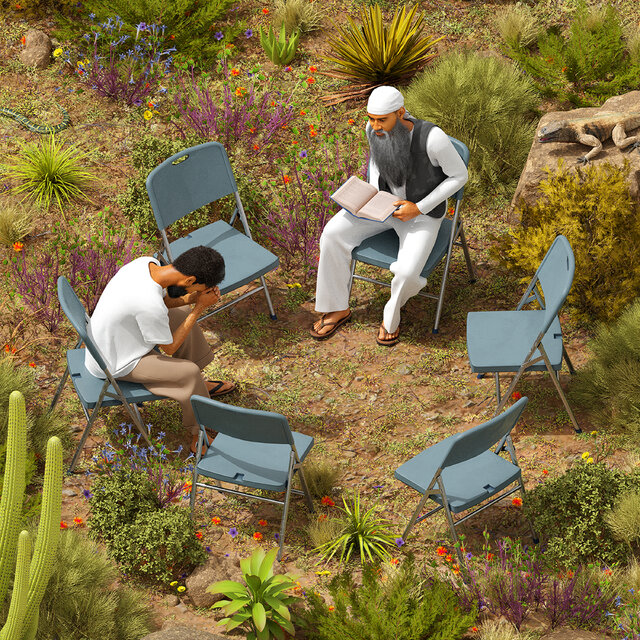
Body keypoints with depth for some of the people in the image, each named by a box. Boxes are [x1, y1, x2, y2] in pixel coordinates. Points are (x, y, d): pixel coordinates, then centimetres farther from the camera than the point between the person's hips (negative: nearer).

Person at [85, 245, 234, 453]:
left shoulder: (147, 263, -14)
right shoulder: (150, 305, -38)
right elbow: (169, 347, -19)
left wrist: (192, 299, -10)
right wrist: (199, 308, -18)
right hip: (113, 365, -9)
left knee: (183, 313, 15)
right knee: (189, 372, -15)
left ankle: (200, 385, 32)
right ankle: (199, 437, 7)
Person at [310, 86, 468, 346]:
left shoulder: (432, 138, -33)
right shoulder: (375, 127, -17)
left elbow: (459, 175, -17)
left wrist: (419, 208, -21)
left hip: (423, 213, -5)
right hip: (385, 201, 5)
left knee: (406, 273, -28)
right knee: (333, 234, -15)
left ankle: (392, 313, 8)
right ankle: (338, 308, 4)